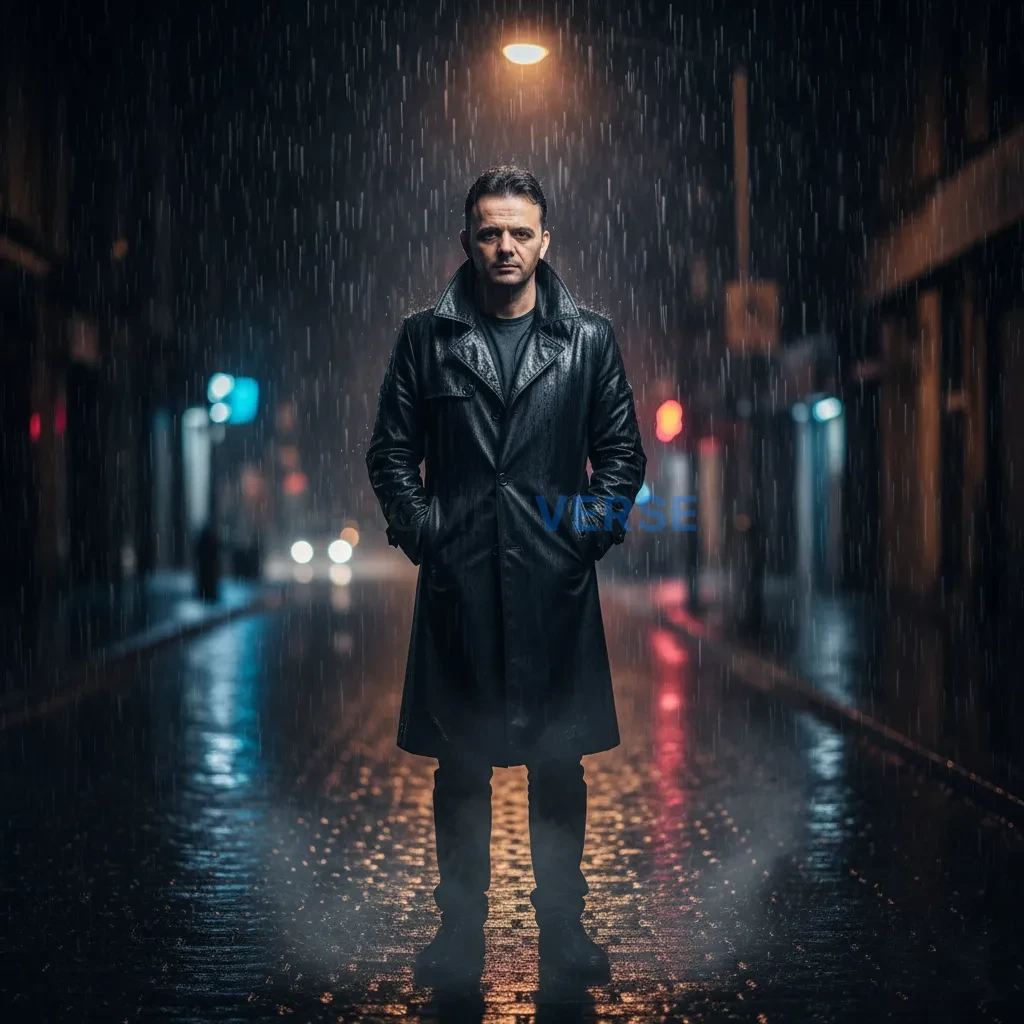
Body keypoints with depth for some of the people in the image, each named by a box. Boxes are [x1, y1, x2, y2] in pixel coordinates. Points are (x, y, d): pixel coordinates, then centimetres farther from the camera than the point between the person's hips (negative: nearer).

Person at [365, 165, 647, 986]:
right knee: (460, 766, 7)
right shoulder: (425, 338, 4)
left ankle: (564, 925, 23)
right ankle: (461, 927, 21)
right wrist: (419, 530, -4)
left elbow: (622, 451, 8)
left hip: (555, 583, 0)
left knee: (559, 764, 9)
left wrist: (594, 527, -3)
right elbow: (392, 450, 7)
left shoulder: (589, 339, 5)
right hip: (457, 582, 0)